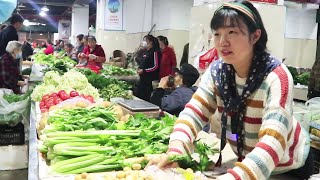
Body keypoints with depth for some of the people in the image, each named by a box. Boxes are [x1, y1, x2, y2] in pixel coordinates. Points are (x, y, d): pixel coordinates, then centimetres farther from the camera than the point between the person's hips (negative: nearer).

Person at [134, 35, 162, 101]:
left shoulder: (155, 52, -12)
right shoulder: (146, 52, 14)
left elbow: (155, 67, -16)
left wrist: (143, 71, -18)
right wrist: (139, 68, 6)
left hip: (151, 79, -9)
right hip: (143, 78, 9)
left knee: (148, 98, -4)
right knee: (137, 94, 9)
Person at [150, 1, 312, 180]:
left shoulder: (276, 78, -30)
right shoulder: (217, 71, -14)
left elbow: (272, 144, -40)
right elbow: (195, 111, -20)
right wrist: (175, 149, -40)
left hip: (287, 165, -4)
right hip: (245, 158, 4)